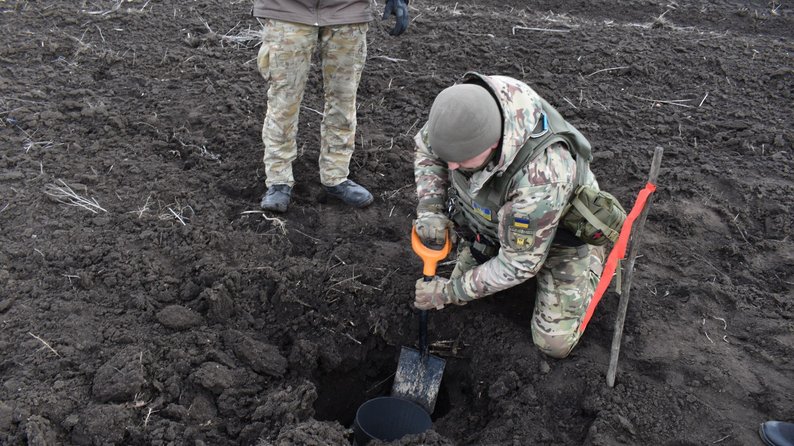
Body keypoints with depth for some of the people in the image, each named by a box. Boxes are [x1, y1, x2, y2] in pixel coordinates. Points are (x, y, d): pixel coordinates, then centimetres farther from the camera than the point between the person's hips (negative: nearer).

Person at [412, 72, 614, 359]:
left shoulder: (542, 177, -47)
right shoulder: (462, 109, -31)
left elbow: (519, 263, -31)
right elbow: (426, 150, -7)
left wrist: (449, 292, -22)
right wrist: (429, 210, -23)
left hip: (559, 234, -5)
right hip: (496, 220, 5)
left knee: (555, 343, 0)